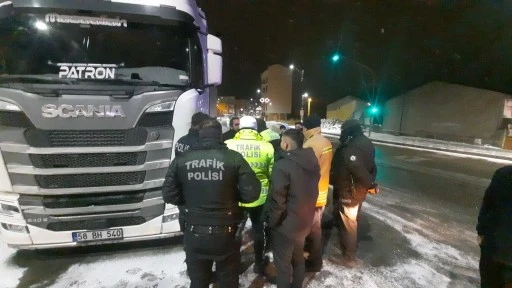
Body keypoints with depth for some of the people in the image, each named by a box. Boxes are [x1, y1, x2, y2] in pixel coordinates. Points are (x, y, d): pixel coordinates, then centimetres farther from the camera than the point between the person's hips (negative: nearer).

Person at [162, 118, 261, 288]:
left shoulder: (181, 160, -6)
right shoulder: (234, 158, -12)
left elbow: (169, 195, -1)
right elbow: (252, 193, -13)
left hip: (194, 233, 2)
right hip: (226, 233, -1)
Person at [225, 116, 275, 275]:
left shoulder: (228, 145, -11)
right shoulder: (267, 147, -9)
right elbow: (272, 173, 0)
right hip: (259, 196, 1)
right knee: (258, 228, 20)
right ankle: (259, 263, 35)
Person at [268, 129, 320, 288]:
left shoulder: (282, 165, -26)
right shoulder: (312, 162, -1)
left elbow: (277, 200, -24)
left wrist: (272, 221, -10)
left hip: (285, 225, -8)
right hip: (304, 221, 8)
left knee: (282, 264, 12)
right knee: (298, 259, 26)